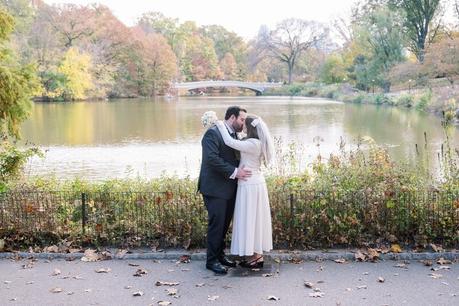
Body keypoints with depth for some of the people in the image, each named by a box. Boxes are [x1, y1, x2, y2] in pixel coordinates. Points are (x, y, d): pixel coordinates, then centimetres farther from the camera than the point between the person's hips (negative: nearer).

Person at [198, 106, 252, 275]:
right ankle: (212, 260, 9)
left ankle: (220, 254, 27)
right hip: (215, 188, -8)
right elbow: (212, 158, -23)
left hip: (229, 189, 8)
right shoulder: (213, 133, -13)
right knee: (216, 224, -2)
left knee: (225, 223, 14)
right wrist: (234, 172, -21)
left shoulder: (234, 135, 14)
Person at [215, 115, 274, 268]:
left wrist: (220, 125, -10)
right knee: (254, 218, 13)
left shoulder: (253, 144, -20)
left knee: (250, 218, -1)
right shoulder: (257, 143, 10)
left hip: (250, 185, -10)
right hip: (254, 182, 10)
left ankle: (256, 256, 7)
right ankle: (256, 254, 21)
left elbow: (230, 142, -21)